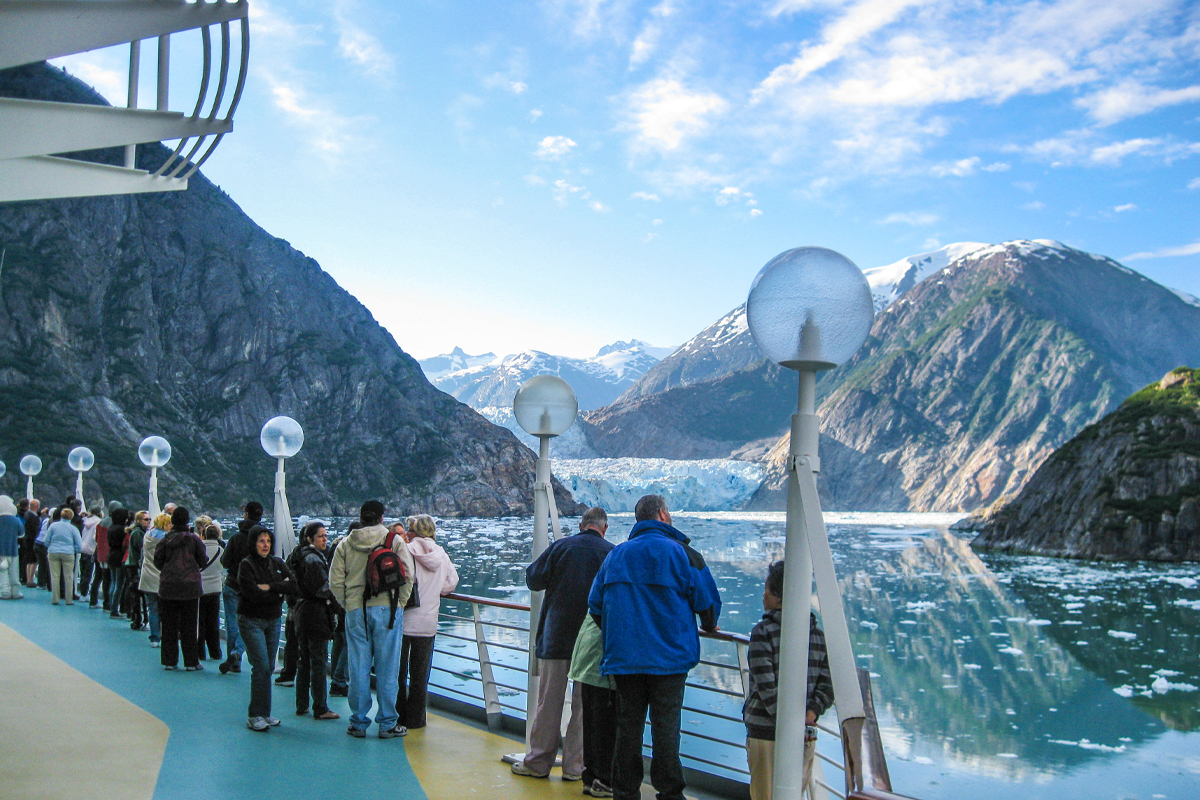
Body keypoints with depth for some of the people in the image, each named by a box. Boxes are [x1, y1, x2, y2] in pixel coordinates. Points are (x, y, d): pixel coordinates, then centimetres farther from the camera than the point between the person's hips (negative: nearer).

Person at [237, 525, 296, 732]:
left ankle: (264, 714, 15)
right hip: (251, 621, -6)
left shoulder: (277, 564, 10)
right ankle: (255, 716, -6)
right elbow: (253, 595, -18)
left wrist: (270, 587, -16)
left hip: (273, 620, 6)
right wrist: (279, 592, -8)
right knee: (261, 666, -13)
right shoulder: (246, 565, -8)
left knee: (269, 668, 7)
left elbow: (293, 585, -4)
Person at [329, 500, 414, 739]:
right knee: (387, 668, 3)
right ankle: (388, 724, 8)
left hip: (356, 611, 2)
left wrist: (347, 605, 14)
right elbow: (407, 576, -5)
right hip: (387, 609, -2)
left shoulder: (345, 544, 6)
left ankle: (359, 723, 13)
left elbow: (335, 581, 5)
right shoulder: (395, 541, -1)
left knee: (358, 668, 7)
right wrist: (399, 604, 5)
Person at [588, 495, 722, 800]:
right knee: (665, 728, 0)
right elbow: (707, 600, -3)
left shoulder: (616, 554, 11)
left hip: (623, 657, 4)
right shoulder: (679, 552, -3)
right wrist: (709, 626, 18)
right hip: (669, 657, -4)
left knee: (627, 725, 9)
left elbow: (595, 603, 13)